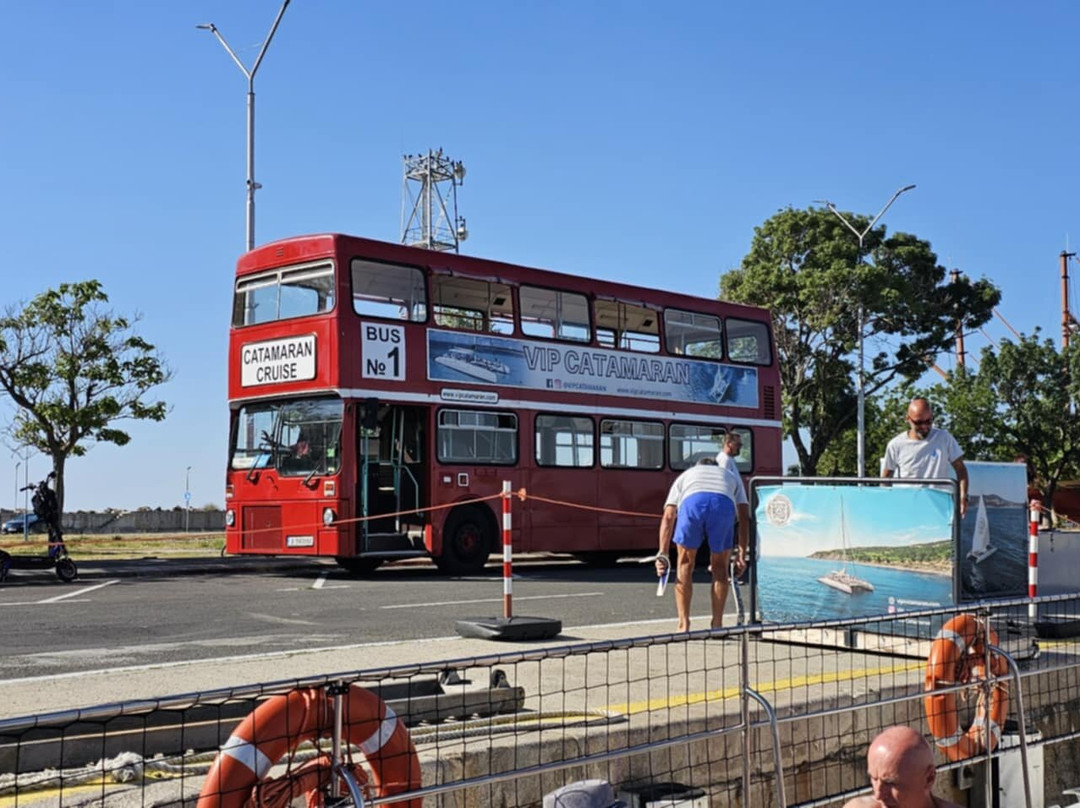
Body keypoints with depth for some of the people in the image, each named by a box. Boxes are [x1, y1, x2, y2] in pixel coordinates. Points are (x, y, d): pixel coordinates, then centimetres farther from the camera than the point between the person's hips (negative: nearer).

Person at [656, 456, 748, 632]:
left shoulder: (685, 476, 41)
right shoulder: (731, 476, 43)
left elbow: (668, 517, 28)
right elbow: (745, 517, 30)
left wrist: (662, 554, 24)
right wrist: (742, 555, 27)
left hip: (691, 502, 0)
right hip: (724, 504, 0)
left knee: (685, 565, 18)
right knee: (719, 568, 19)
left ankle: (684, 625, 15)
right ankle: (717, 625, 20)